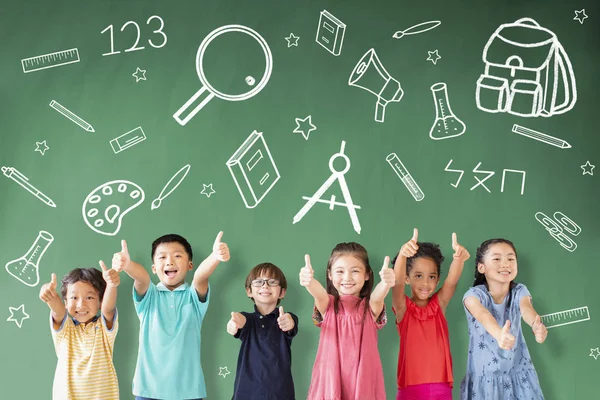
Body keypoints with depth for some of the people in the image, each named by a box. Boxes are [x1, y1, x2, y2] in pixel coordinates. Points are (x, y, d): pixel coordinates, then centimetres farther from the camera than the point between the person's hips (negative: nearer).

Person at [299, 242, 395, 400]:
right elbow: (319, 294, -21)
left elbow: (377, 297, -23)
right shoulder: (328, 305, 1)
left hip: (363, 378, 0)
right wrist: (309, 281, -45)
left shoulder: (370, 307, 0)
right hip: (330, 377, 0)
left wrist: (385, 284, -46)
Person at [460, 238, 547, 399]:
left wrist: (537, 325, -49)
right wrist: (498, 333, -56)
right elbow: (483, 315, -34)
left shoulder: (519, 291, -4)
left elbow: (526, 309, -25)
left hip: (518, 373, 2)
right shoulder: (474, 294, -13)